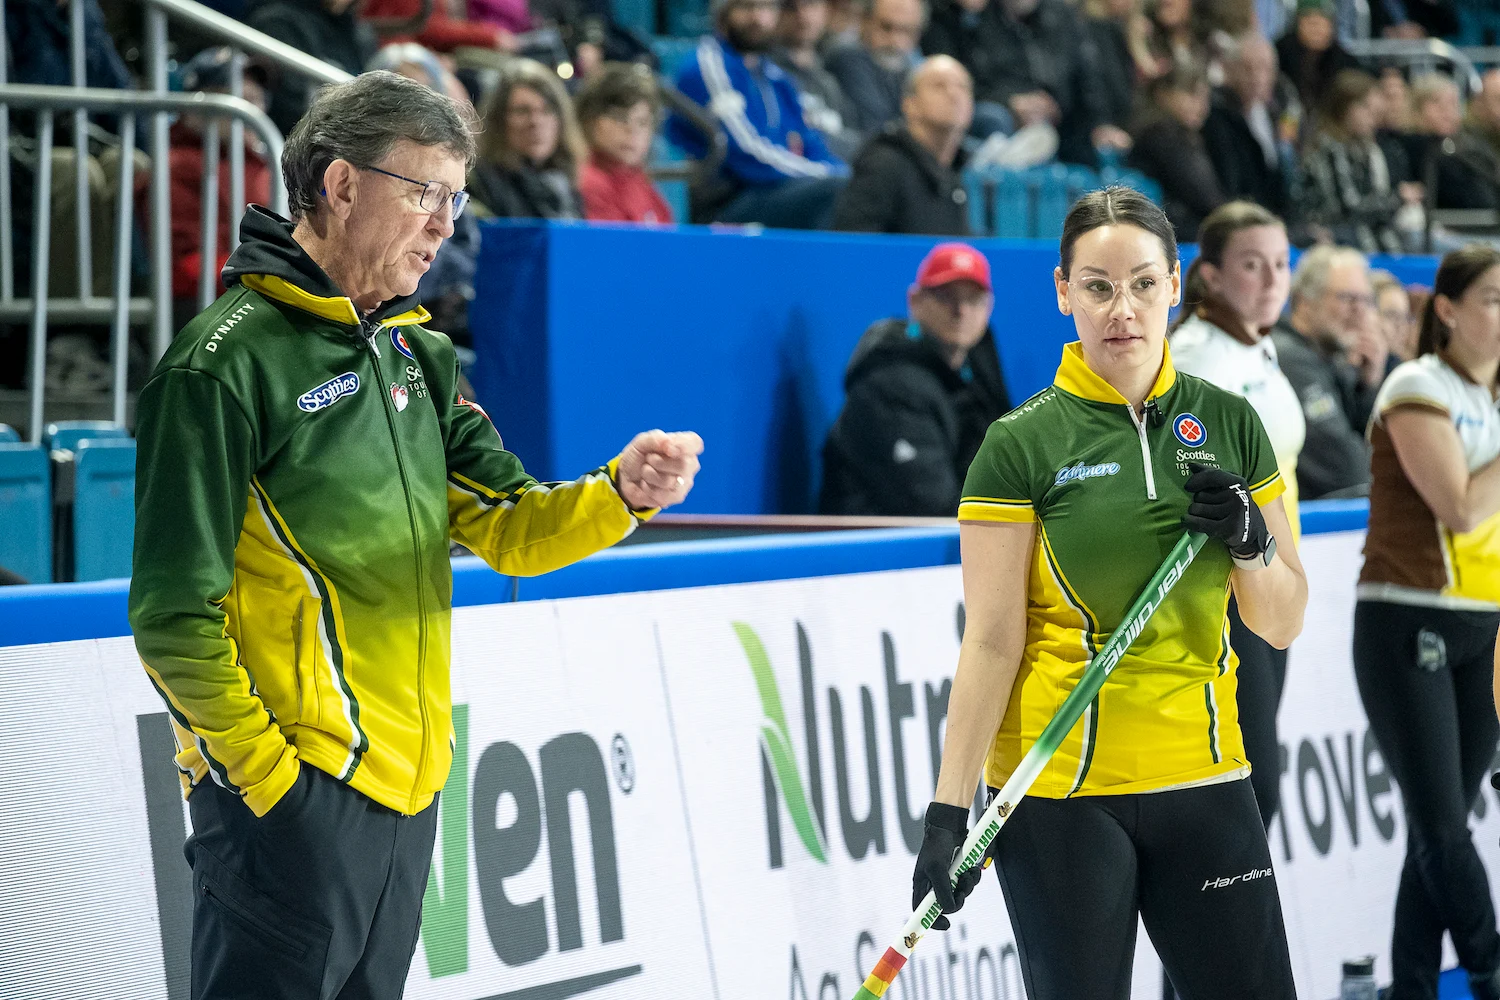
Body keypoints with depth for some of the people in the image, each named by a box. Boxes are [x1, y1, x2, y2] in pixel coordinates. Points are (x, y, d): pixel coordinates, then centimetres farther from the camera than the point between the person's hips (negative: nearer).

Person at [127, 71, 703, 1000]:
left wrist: (623, 493, -10)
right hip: (297, 793, -8)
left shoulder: (417, 353, 15)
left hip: (407, 783, 8)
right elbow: (174, 610, -14)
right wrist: (263, 769, -16)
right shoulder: (230, 359, -12)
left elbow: (508, 528, 9)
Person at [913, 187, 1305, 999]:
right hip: (1059, 793, -3)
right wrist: (948, 810, -13)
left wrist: (1252, 544, -11)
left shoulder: (1228, 424, 6)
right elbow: (991, 641, -7)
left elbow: (1282, 625, 9)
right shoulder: (1021, 445, -5)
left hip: (1203, 778, 4)